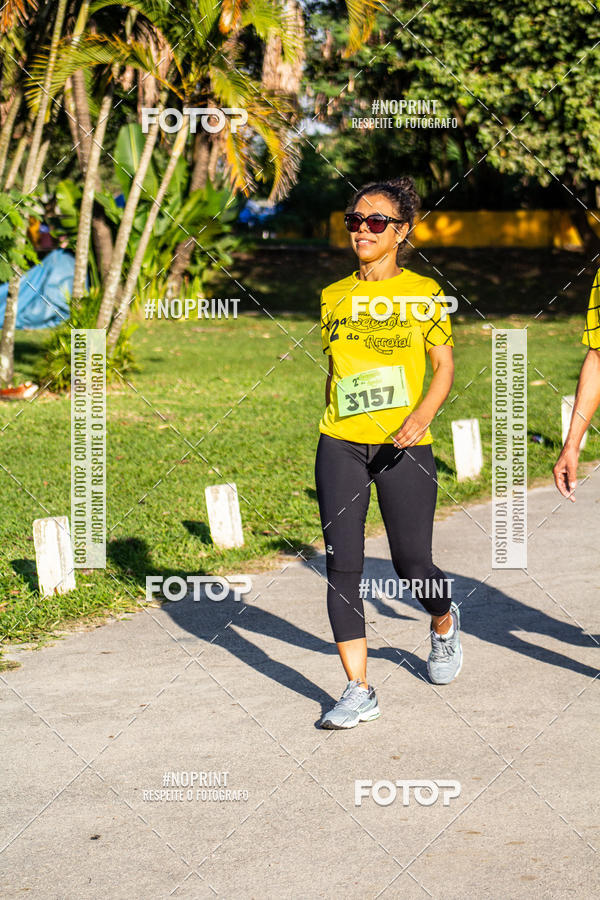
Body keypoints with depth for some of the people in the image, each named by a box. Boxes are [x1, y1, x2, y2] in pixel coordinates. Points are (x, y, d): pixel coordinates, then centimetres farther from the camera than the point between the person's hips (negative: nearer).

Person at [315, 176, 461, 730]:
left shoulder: (422, 292, 0)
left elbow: (444, 365, 0)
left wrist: (421, 417, -16)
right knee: (342, 565, -6)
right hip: (340, 445, 3)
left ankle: (445, 622, 39)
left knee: (412, 565, 2)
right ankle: (358, 692, -1)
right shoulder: (333, 296, 10)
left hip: (403, 448, -3)